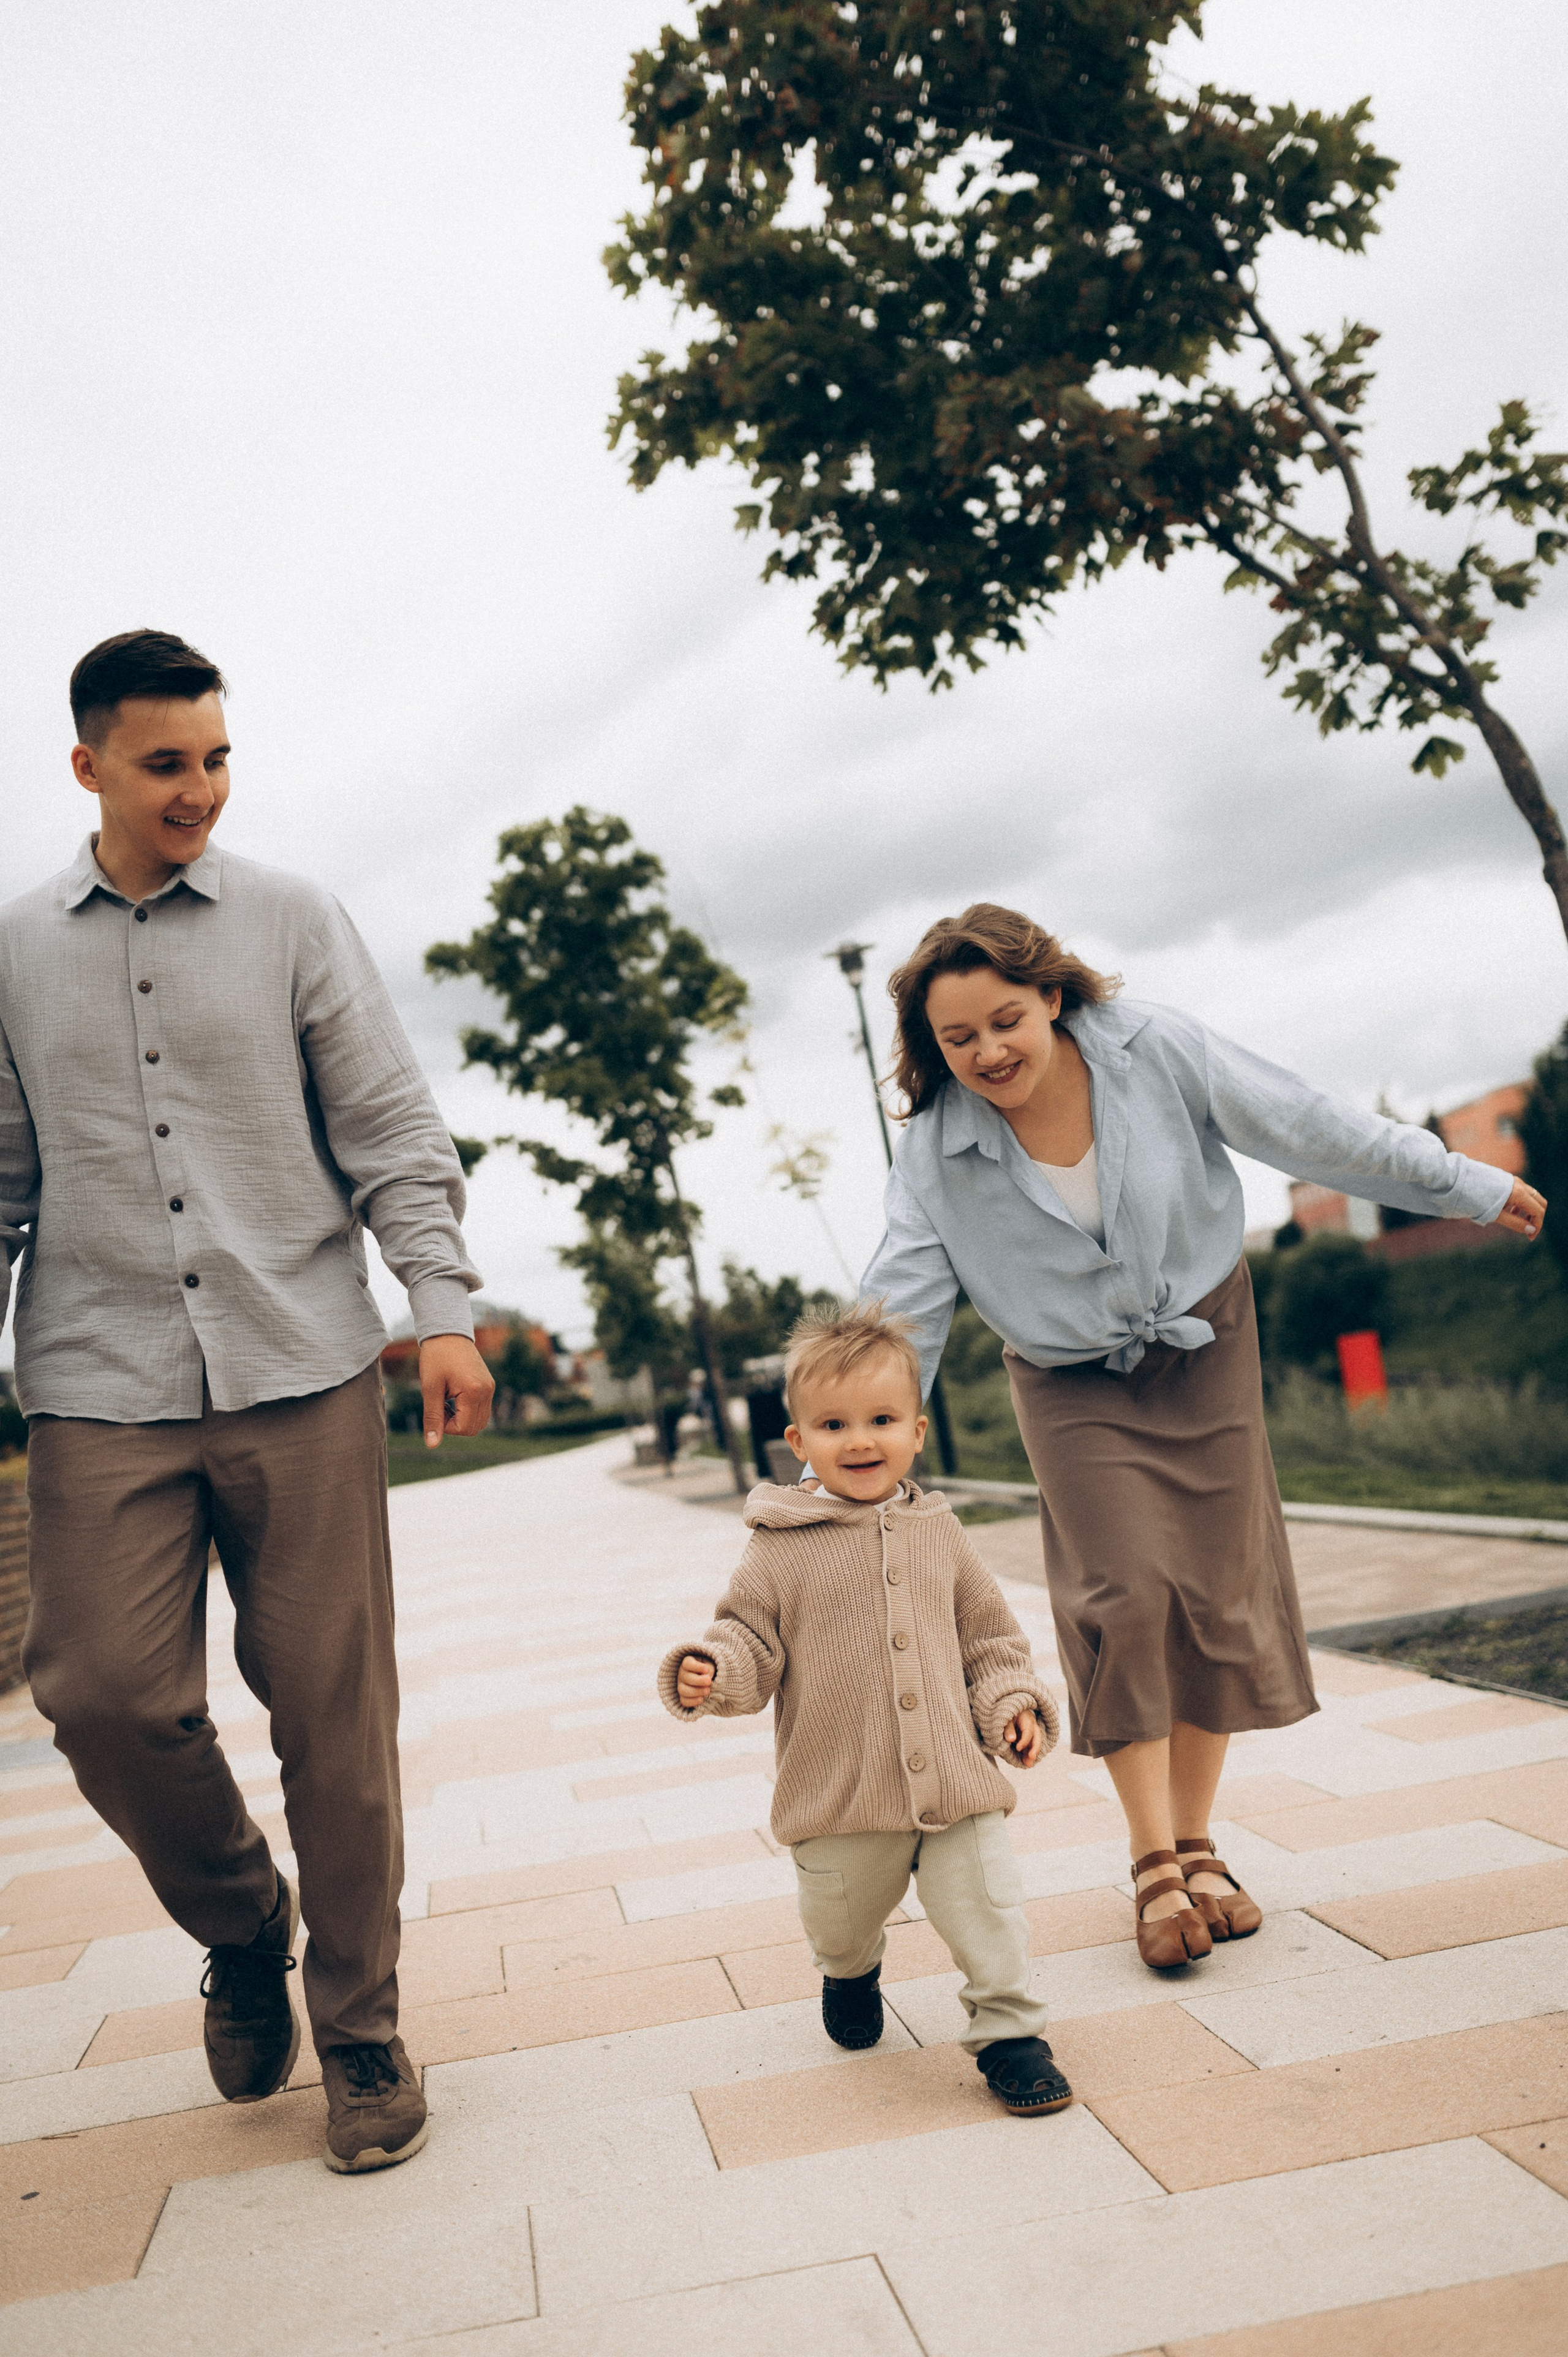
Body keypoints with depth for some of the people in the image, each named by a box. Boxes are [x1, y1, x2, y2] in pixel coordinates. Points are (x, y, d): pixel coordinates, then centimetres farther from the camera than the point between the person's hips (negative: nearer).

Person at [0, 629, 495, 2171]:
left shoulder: (293, 925, 6)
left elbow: (394, 1134, 4)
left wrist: (444, 1308, -6)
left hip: (303, 1370, -1)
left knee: (333, 1706, 1)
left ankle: (359, 2028, 18)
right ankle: (240, 1929, 22)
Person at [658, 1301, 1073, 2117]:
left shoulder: (937, 1535, 4)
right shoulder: (782, 1549, -6)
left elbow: (988, 1635, 13)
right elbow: (751, 1638, -4)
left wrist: (1013, 1704, -1)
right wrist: (709, 1672, -25)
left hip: (954, 1781, 1)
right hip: (841, 1796, -1)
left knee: (986, 1907, -2)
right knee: (840, 1920, 18)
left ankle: (1009, 2033, 20)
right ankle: (850, 1973, 53)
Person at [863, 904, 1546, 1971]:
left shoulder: (1157, 1049, -19)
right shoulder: (936, 1152, -18)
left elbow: (1312, 1130, -9)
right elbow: (899, 1317, -14)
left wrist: (1468, 1185, 0)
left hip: (1206, 1344, 1)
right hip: (1074, 1384, -1)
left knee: (1220, 1595, 2)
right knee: (1123, 1598, -13)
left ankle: (1198, 1849, 17)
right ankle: (1156, 1865, 1)